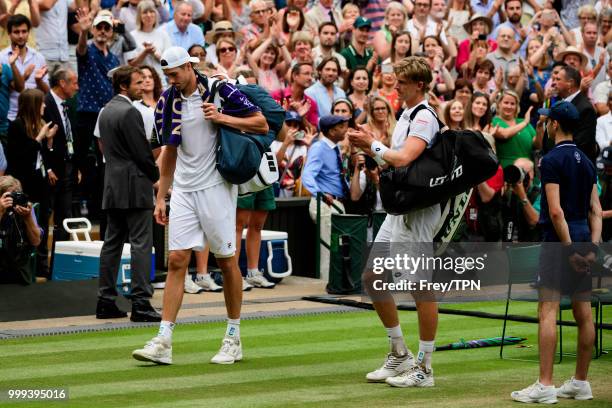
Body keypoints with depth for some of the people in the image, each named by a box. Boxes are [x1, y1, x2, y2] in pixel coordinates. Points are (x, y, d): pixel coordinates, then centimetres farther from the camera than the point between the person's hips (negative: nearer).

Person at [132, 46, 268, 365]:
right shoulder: (168, 101, 9)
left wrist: (222, 118, -18)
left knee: (226, 261, 2)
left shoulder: (219, 91, -7)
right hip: (183, 191, 4)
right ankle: (163, 341, -8)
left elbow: (262, 125, -6)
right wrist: (161, 197, 14)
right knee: (176, 261, -3)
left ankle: (233, 339, 13)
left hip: (216, 186, -4)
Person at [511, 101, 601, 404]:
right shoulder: (586, 161, 13)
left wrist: (568, 248, -15)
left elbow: (556, 211, -18)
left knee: (548, 311, -9)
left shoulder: (552, 160, -10)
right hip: (584, 239, 8)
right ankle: (581, 383, 15)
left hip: (560, 240, -8)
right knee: (584, 314, 9)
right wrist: (593, 246, 2)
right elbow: (595, 209, 9)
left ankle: (545, 386, -14)